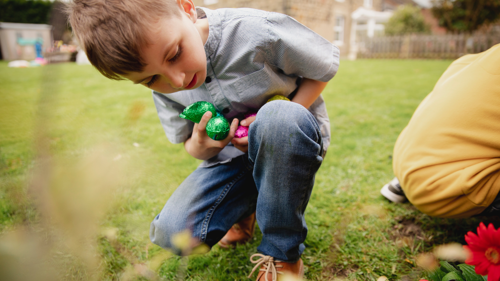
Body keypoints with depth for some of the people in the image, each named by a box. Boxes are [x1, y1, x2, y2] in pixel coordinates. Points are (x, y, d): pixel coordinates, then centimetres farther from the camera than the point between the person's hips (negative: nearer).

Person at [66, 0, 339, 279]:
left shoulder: (259, 31, -24)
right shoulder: (164, 88, -8)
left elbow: (325, 65, -9)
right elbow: (191, 146, 4)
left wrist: (282, 122, -22)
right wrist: (201, 145, -22)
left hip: (295, 141, -2)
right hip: (233, 157, 3)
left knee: (279, 117, -40)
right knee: (171, 233, -15)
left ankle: (283, 254, -17)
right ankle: (245, 207, 17)